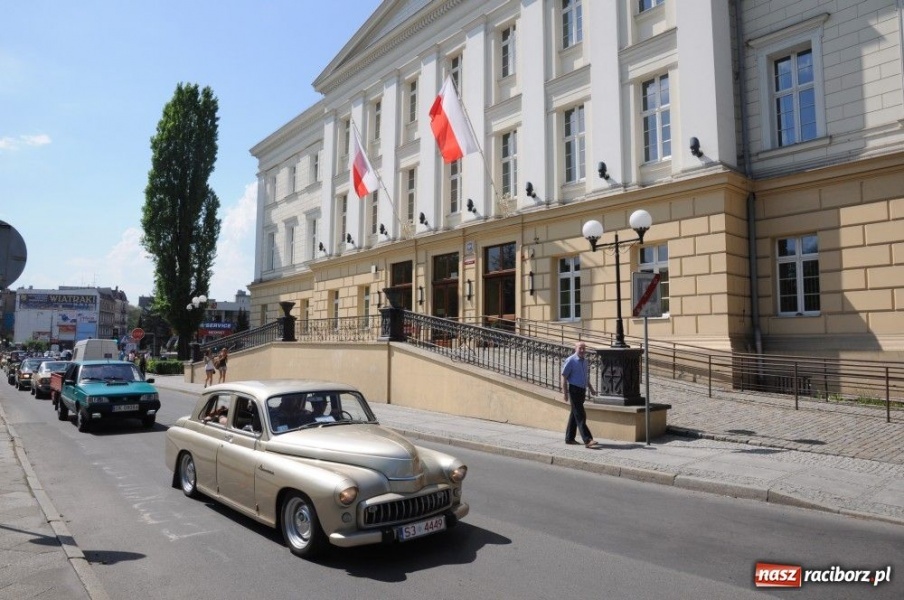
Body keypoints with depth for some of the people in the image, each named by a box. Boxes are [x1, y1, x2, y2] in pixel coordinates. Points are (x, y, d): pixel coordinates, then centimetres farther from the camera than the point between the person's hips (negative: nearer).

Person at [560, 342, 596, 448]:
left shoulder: (585, 361, 12)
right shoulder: (570, 361, -12)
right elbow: (564, 377, -12)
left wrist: (590, 388, 17)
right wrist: (565, 392, -15)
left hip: (582, 390, 8)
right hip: (574, 390, -8)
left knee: (574, 415, 14)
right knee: (580, 416, -10)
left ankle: (569, 438, 22)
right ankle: (587, 440, -13)